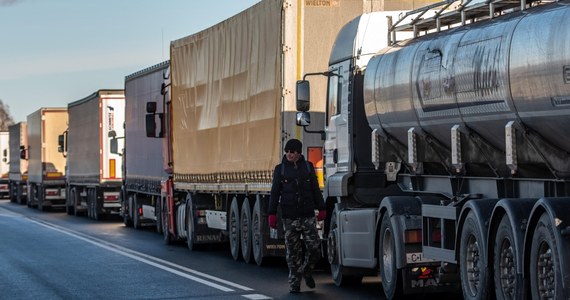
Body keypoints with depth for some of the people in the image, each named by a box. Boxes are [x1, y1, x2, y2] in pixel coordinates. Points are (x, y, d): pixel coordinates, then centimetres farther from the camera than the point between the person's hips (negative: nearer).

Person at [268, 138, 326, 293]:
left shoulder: (308, 167, 7)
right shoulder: (280, 169, 3)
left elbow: (315, 189, 11)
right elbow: (275, 193, 4)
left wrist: (321, 209, 7)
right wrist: (272, 214, -2)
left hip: (308, 215, 1)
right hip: (289, 217, -1)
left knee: (314, 247, -6)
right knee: (293, 252, 1)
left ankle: (306, 271, 21)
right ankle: (294, 283, 10)